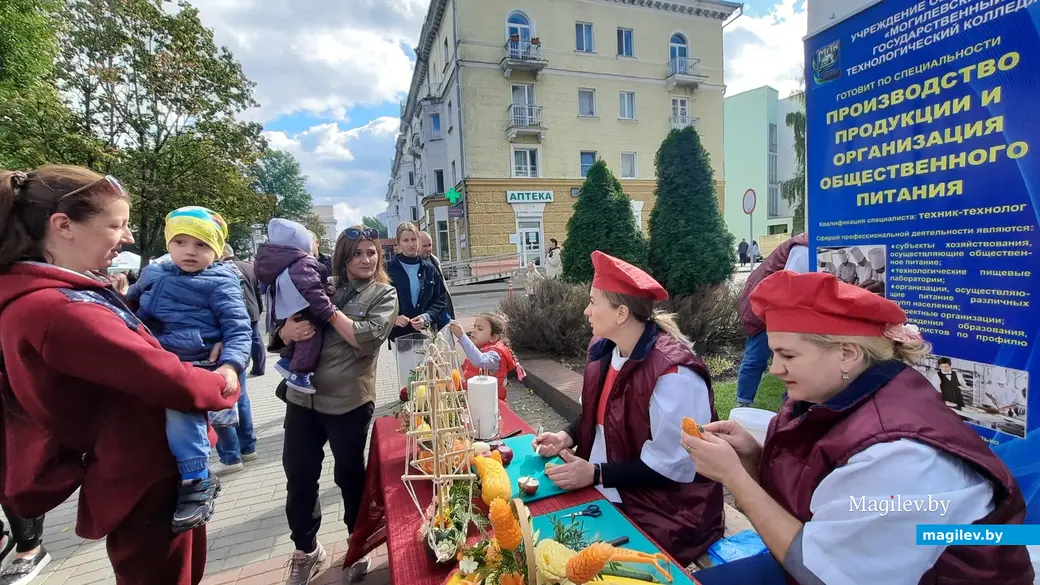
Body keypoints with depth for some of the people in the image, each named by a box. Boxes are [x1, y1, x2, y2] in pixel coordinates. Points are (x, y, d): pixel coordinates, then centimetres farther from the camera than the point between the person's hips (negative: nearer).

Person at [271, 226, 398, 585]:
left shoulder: (384, 294, -3)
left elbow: (368, 339, -18)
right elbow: (283, 331, 10)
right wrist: (290, 330, -13)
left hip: (348, 402, -3)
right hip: (302, 397, 4)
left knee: (349, 475, 13)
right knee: (298, 476, 13)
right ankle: (306, 549, 37)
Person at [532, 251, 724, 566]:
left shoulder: (673, 372, -26)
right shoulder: (603, 349, 0)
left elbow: (672, 465, -22)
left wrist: (596, 474, -23)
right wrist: (568, 437, -4)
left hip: (664, 513, -7)